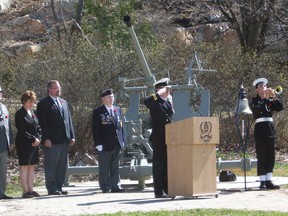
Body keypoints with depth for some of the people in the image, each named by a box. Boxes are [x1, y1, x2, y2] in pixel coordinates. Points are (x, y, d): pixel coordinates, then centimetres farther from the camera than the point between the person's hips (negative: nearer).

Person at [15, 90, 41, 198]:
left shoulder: (33, 113, 15)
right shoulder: (20, 114, -8)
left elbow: (38, 128, 15)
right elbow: (22, 131, -14)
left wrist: (38, 139, -2)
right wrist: (33, 139, -15)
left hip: (34, 144, 7)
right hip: (24, 144, -7)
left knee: (32, 167, 7)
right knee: (24, 166, -5)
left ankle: (30, 190, 10)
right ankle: (25, 191, -3)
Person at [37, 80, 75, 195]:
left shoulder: (64, 102, 18)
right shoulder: (43, 104, -4)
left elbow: (69, 119, 18)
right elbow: (42, 123, -9)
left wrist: (72, 136, 11)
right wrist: (46, 139, -16)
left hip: (64, 140, 7)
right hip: (51, 141, -7)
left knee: (62, 165, 9)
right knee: (51, 165, -2)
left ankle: (59, 187, 15)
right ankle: (52, 189, 2)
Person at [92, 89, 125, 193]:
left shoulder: (117, 110, 13)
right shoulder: (98, 112, -5)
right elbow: (95, 129, -8)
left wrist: (122, 140, 10)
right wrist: (98, 144, -13)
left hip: (117, 144, 5)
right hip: (105, 145, -5)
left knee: (115, 167, 9)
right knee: (104, 168, 0)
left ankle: (115, 186, 13)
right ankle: (105, 187, 5)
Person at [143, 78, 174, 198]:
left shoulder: (168, 101, 17)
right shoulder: (154, 102, -5)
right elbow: (146, 101, -28)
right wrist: (159, 94, -25)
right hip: (158, 138, -7)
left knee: (167, 165, 9)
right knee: (158, 165, -3)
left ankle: (167, 189, 15)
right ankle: (159, 192, -2)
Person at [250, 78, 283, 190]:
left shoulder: (270, 101, 14)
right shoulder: (255, 101, 2)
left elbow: (280, 107, -1)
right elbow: (256, 109, -18)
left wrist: (274, 97, -14)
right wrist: (265, 98, -25)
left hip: (270, 128, 5)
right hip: (260, 129, -5)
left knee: (270, 156, 3)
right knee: (261, 156, -5)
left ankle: (268, 181, 6)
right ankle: (262, 181, -3)